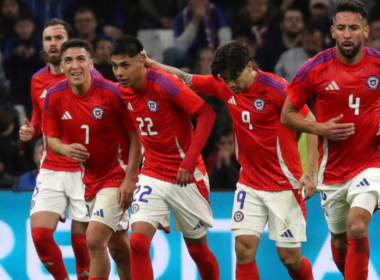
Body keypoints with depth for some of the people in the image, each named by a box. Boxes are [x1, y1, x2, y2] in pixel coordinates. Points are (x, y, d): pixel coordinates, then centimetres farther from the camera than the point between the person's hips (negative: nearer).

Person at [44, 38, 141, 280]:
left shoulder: (112, 93, -18)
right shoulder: (55, 97, -6)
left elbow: (135, 137, -12)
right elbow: (52, 138, 6)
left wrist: (130, 179, -17)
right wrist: (64, 148, -17)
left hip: (116, 175, -5)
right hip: (87, 177, 5)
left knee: (95, 240, -18)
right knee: (118, 246, 16)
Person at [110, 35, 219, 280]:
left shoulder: (164, 83, -20)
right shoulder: (122, 93, -1)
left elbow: (207, 112, -22)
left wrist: (190, 159, -28)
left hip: (186, 177, -4)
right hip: (152, 176, 4)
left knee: (198, 249, 9)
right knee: (138, 243, -15)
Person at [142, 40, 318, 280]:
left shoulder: (275, 88, -17)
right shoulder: (222, 85, -1)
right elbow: (184, 78, 14)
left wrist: (310, 172, -18)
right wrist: (150, 63, 4)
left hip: (284, 185, -5)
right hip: (249, 183, 5)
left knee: (290, 257, -2)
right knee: (244, 248, -9)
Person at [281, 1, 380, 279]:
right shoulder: (315, 69, -8)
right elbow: (287, 114, 2)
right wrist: (320, 128, -15)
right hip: (332, 169, 2)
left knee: (357, 228, -26)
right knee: (340, 241, 15)